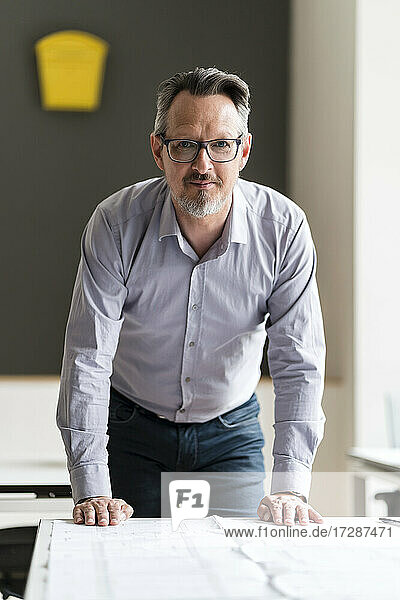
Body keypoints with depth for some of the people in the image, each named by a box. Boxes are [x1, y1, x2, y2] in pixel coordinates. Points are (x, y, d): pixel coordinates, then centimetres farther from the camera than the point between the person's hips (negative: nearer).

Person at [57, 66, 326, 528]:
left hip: (231, 431, 1)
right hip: (132, 428, -1)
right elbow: (87, 358, -22)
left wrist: (289, 488, -28)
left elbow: (298, 363, -19)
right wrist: (91, 490, -28)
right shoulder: (116, 224, -20)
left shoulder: (283, 227, -18)